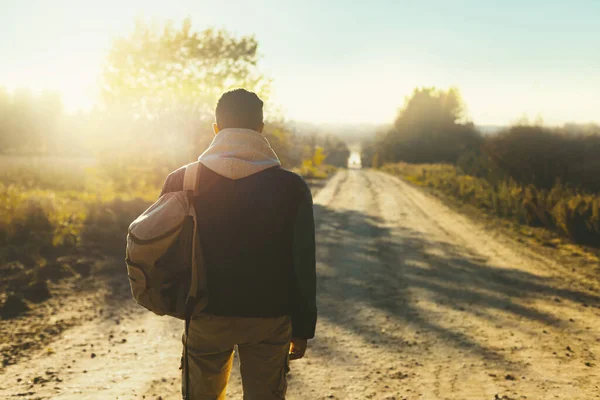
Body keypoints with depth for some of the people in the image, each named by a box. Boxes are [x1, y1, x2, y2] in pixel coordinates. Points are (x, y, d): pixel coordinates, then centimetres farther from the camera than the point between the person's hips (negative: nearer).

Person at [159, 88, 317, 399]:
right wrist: (302, 328, 4)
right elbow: (302, 268, -7)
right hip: (269, 318, -1)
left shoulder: (181, 182, -7)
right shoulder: (291, 187, -10)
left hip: (205, 317, 1)